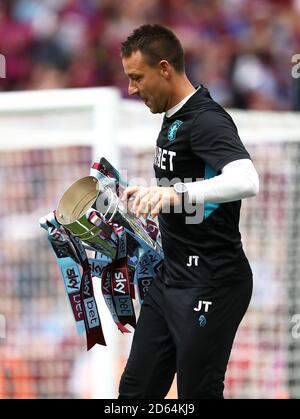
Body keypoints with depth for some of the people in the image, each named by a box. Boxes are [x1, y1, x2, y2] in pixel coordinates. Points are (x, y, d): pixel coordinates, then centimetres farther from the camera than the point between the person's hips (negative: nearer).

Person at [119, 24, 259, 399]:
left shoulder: (206, 120, -17)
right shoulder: (173, 119, 14)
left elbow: (246, 181, -36)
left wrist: (172, 194, -45)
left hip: (210, 284, -10)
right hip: (170, 279, 10)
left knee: (198, 395, -5)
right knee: (135, 390, 11)